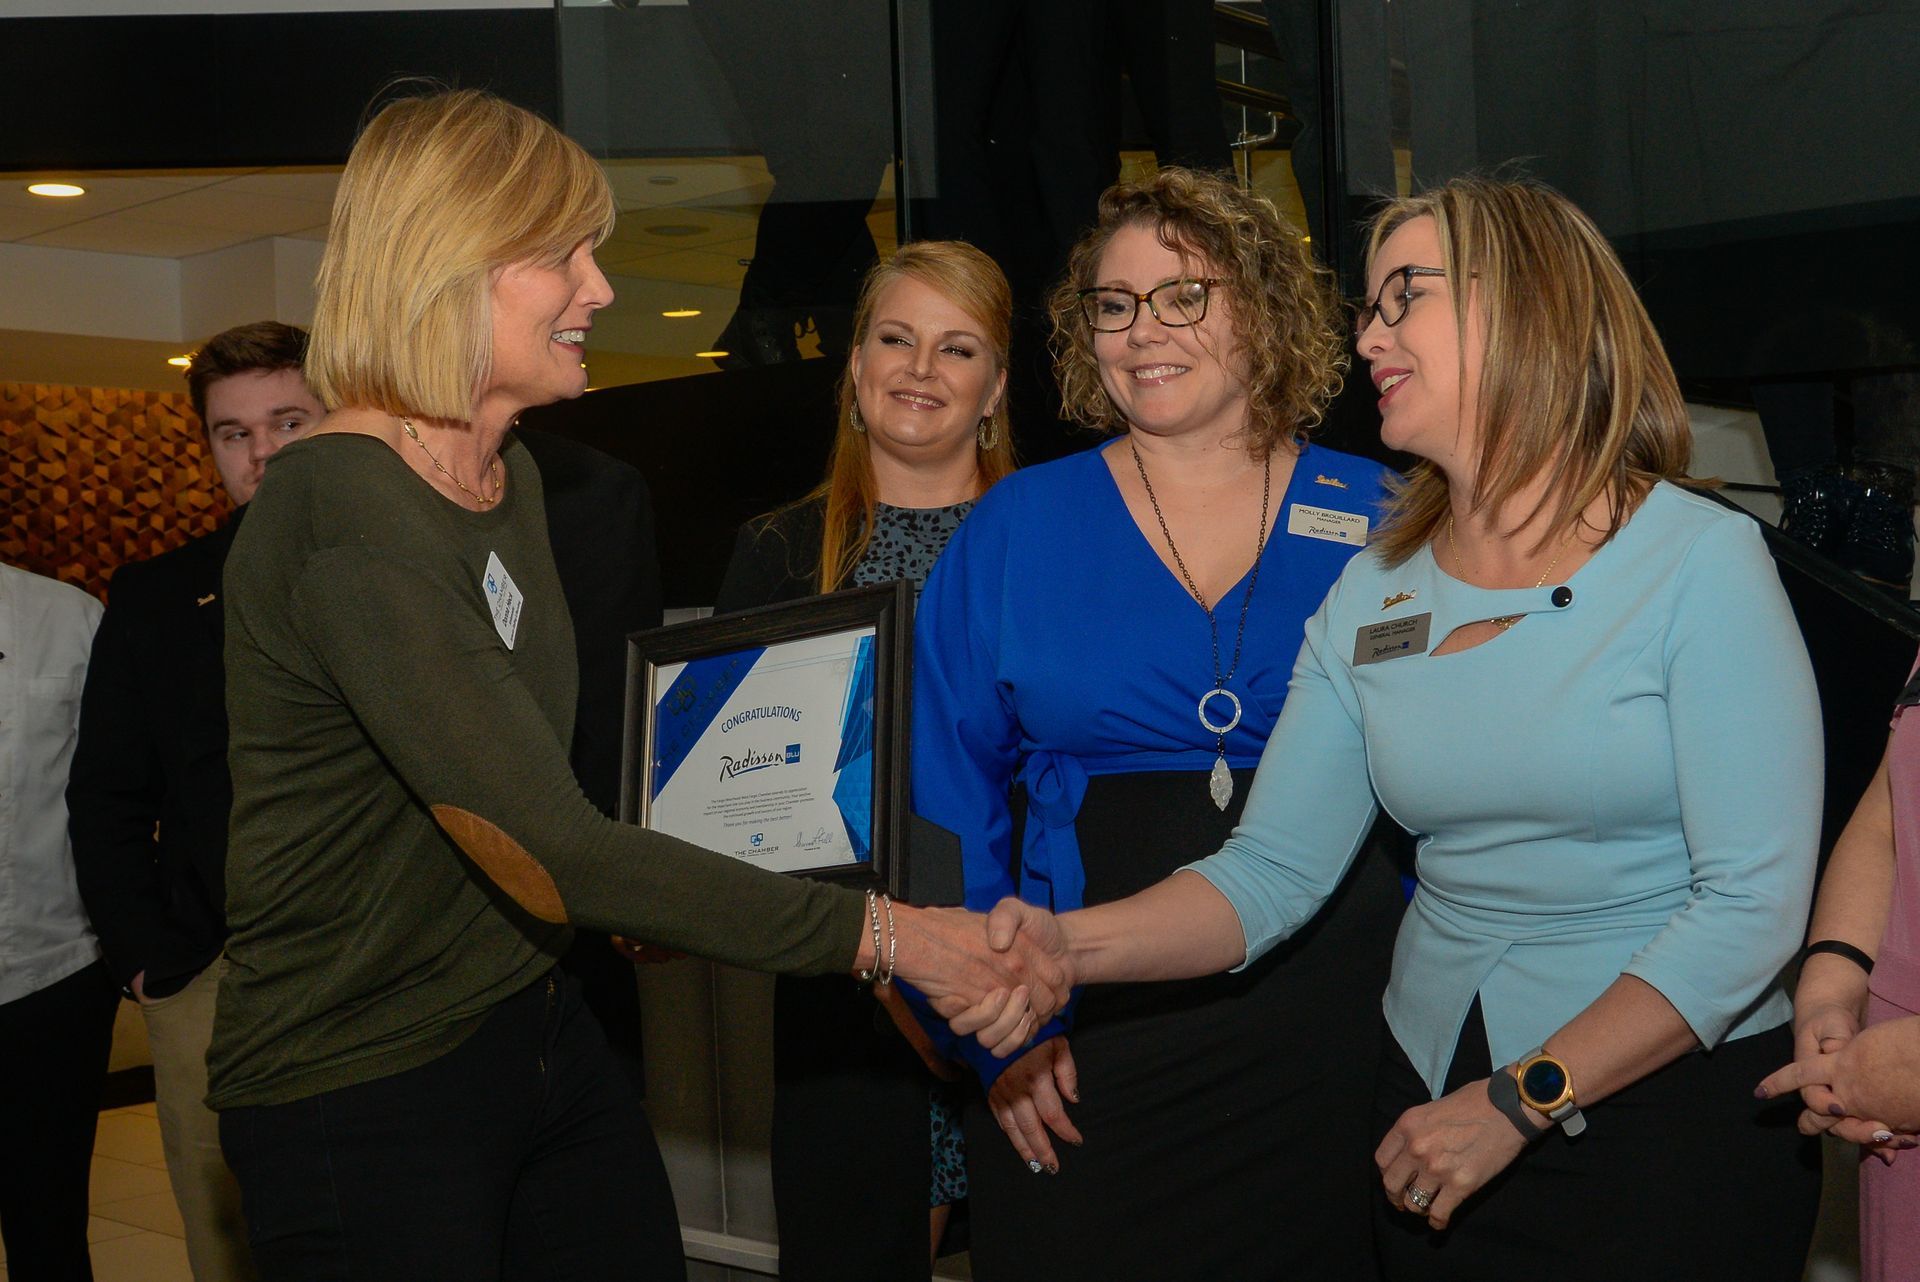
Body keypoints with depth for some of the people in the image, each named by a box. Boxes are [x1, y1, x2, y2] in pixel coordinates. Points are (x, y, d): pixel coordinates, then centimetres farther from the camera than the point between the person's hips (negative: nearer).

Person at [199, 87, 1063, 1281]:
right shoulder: (341, 516, -23)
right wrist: (883, 935, -28)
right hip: (359, 1094, -8)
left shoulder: (512, 475, 8)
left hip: (541, 1033, 8)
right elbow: (549, 851, -29)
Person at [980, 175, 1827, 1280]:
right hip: (1435, 1089, 4)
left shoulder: (1700, 559, -12)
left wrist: (1521, 1104, -19)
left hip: (1680, 1103, -4)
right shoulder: (1371, 595, 2)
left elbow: (1755, 901, -17)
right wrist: (1068, 945, -20)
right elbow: (1274, 869, -4)